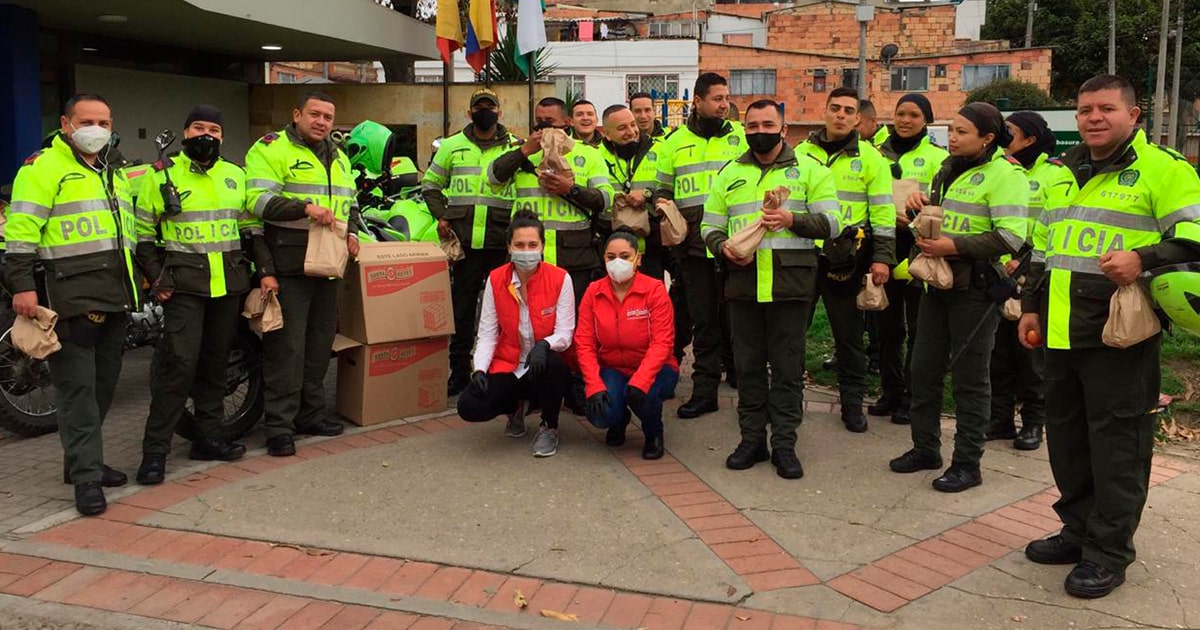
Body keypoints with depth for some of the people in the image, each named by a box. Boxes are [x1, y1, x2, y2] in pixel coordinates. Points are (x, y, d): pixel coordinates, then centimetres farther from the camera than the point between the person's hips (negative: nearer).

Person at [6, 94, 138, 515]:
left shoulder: (113, 174, 22)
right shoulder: (43, 168, -4)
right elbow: (21, 230, -12)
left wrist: (142, 275, 26)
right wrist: (22, 285, -19)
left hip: (114, 299, 8)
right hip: (70, 297, -8)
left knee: (103, 384, 12)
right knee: (77, 387, -7)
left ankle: (81, 460, 24)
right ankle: (86, 477, -5)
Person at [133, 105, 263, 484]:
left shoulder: (236, 176, 14)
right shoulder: (162, 175, 2)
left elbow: (252, 228, 18)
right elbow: (142, 233, 3)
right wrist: (157, 278, -6)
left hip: (228, 283, 5)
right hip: (184, 283, -4)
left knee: (215, 363, 11)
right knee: (179, 363, -11)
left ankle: (209, 438, 21)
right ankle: (155, 450, -4)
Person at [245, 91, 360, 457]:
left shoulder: (338, 157, 21)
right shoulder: (271, 149, -4)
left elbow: (350, 204, 30)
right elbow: (257, 199, -16)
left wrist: (350, 233, 11)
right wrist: (304, 208, -25)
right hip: (287, 267, -8)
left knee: (319, 344, 13)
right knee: (286, 347, -7)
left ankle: (310, 415, 25)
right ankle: (279, 426, 0)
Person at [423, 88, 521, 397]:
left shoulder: (516, 146, 7)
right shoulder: (452, 145, 11)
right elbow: (431, 184, 18)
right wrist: (441, 216, 4)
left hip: (503, 243, -1)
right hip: (464, 241, 2)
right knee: (461, 310, 7)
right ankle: (459, 372, 17)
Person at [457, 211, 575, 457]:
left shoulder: (560, 278, -11)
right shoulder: (495, 279, -3)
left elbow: (565, 334, -13)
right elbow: (487, 333, -3)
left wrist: (544, 345, -35)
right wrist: (479, 369, -18)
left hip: (544, 369, -2)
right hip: (507, 367, 2)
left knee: (553, 362, -39)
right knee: (469, 406, -22)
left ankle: (549, 427, -7)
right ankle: (517, 406, 16)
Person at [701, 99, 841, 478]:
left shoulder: (809, 170, 7)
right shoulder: (730, 174, 15)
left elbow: (831, 223, -1)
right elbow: (709, 226, 15)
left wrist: (792, 220, -17)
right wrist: (724, 247, -6)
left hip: (791, 284, -2)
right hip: (743, 282, 3)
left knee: (787, 367, 2)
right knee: (748, 364, 8)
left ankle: (784, 444, 11)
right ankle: (752, 439, 19)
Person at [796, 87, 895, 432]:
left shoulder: (870, 157, 1)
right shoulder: (801, 152, 7)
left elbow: (883, 211, -1)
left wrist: (882, 258, -7)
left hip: (846, 258, -2)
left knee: (849, 333, 7)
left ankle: (852, 402, 19)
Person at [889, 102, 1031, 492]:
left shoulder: (1005, 174, -13)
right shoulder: (950, 168, 13)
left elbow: (1010, 237, -23)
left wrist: (953, 246, -25)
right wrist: (920, 207, 3)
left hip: (975, 287, -8)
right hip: (939, 282, 8)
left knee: (970, 377, 1)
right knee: (924, 368, 13)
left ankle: (967, 464, 13)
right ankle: (925, 449, 27)